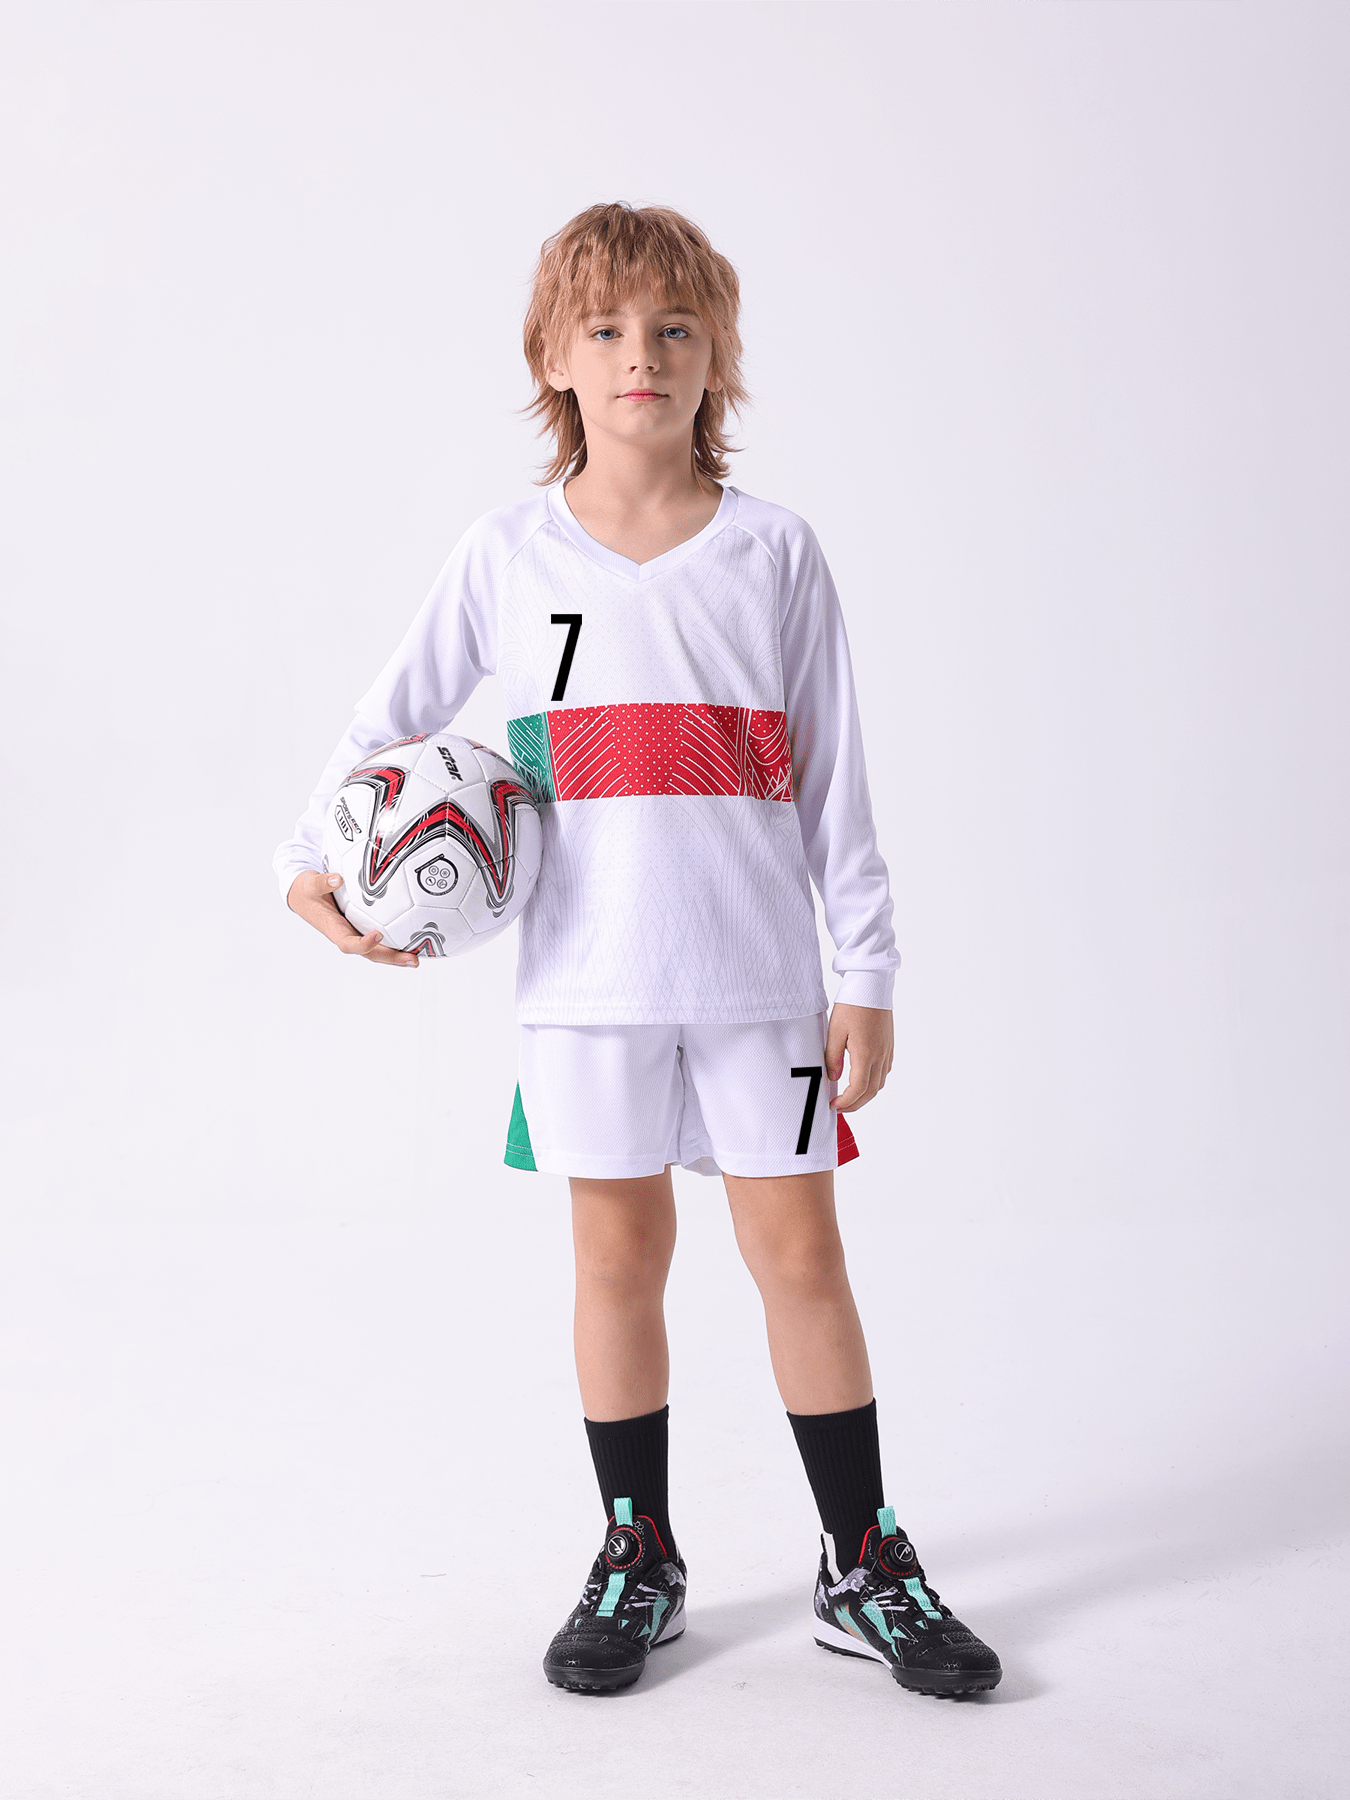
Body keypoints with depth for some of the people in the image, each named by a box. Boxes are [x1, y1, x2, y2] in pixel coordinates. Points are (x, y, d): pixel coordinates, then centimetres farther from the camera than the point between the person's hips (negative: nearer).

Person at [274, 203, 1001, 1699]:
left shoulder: (772, 552, 3)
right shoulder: (505, 556, 4)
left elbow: (833, 780, 4)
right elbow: (392, 717, 12)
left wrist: (866, 975, 1)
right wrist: (309, 863, -1)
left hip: (760, 975, 0)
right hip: (584, 979, 1)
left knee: (799, 1251, 5)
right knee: (617, 1255, 9)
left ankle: (868, 1569, 21)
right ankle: (636, 1562, 27)